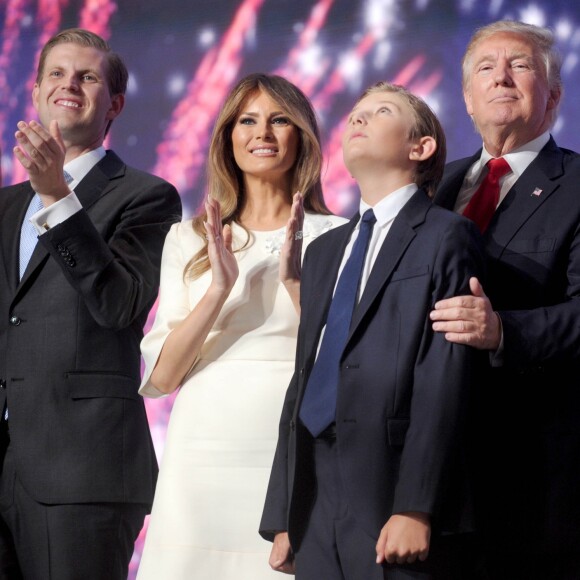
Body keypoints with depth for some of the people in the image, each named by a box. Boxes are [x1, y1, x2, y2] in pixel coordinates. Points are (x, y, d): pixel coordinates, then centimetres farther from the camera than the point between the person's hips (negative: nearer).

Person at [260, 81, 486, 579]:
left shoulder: (446, 237, 0)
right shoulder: (325, 250, 21)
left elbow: (445, 382, -9)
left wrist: (415, 507, -17)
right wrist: (282, 515, 12)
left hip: (396, 506, -6)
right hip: (316, 504, 6)